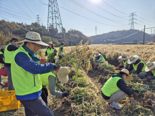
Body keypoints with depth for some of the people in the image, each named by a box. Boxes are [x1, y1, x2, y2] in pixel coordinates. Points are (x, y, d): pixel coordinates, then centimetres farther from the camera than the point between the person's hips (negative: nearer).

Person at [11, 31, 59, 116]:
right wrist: (52, 66, -21)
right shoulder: (20, 55, -22)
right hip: (29, 95, -10)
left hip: (29, 93, 10)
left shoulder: (26, 54, 9)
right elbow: (35, 68, -34)